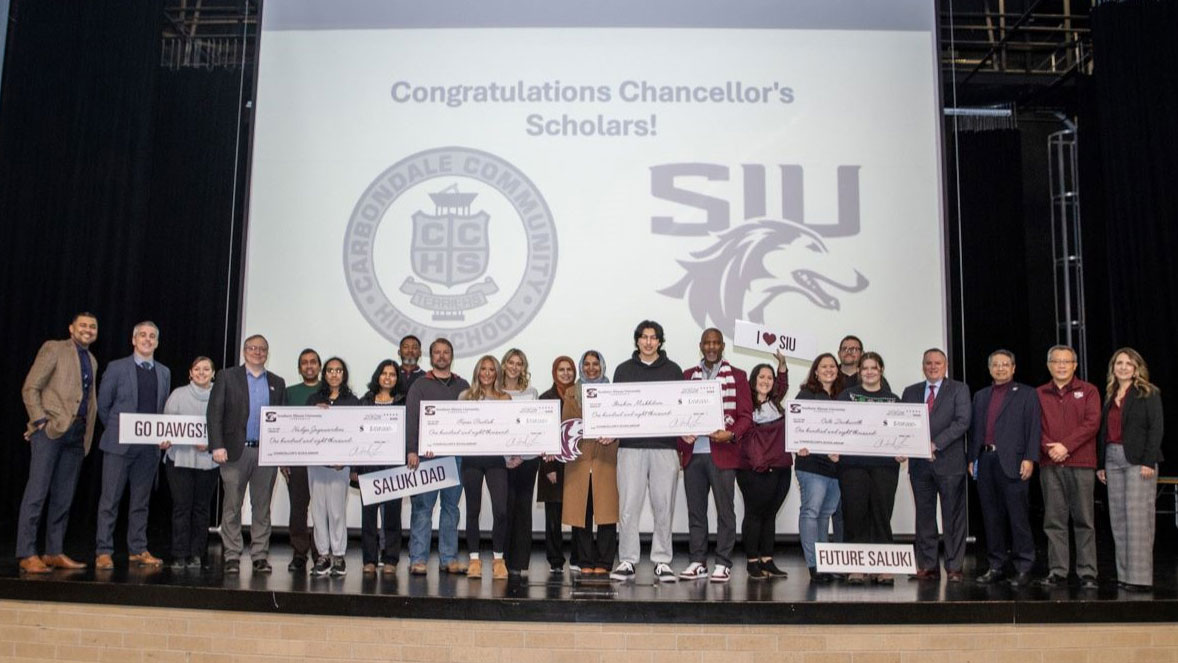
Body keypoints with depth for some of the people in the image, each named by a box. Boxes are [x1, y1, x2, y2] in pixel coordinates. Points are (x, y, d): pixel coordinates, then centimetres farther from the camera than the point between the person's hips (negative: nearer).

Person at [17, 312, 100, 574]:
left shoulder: (92, 361, 20)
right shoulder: (53, 349, 2)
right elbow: (30, 388, -3)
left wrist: (87, 429, 8)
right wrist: (40, 420, -11)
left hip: (77, 434, 6)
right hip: (51, 430, -6)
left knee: (63, 498, 8)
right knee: (37, 493, -7)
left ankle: (54, 552, 13)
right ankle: (27, 555, -5)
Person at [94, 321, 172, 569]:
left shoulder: (164, 373, 12)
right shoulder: (116, 368, 2)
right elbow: (103, 405, 4)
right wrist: (116, 430, 5)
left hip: (150, 446, 4)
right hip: (119, 445, -3)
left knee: (141, 501, 8)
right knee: (110, 499, -1)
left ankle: (138, 550, 15)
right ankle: (103, 551, 5)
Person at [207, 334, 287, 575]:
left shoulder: (277, 383, 13)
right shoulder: (227, 376, 6)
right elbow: (214, 413, -1)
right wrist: (217, 446, -11)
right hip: (235, 451, -2)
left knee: (262, 507, 6)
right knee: (232, 506, 3)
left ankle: (260, 556, 12)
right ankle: (232, 557, 10)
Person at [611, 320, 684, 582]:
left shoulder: (673, 370, 11)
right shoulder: (624, 370, 12)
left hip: (665, 446, 0)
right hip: (631, 445, 0)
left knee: (664, 506, 3)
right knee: (628, 506, -2)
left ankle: (662, 561, 12)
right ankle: (627, 561, 7)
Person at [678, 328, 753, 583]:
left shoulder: (737, 377, 7)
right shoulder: (687, 376, 15)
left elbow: (746, 415, 3)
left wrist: (731, 435, -14)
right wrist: (682, 434, -5)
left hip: (722, 452, -3)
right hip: (692, 451, 3)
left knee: (725, 509, -1)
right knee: (695, 509, 7)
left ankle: (723, 563, 6)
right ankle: (698, 562, 14)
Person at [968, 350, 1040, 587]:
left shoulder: (1026, 394, 5)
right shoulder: (980, 396, 19)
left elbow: (1033, 428, -3)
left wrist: (1029, 458, -11)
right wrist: (972, 458, 10)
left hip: (1012, 462, -5)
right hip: (985, 460, 5)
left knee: (1018, 516, -4)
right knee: (992, 517, 8)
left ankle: (1023, 568, 4)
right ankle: (997, 566, 15)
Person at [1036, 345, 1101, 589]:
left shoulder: (1088, 391, 7)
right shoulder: (1039, 394, 13)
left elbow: (1092, 423, -4)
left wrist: (1066, 446, -12)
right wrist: (1049, 448, -10)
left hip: (1081, 463, -2)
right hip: (1050, 464, 2)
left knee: (1084, 519, -1)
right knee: (1054, 520, 3)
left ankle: (1087, 573, 5)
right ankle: (1057, 571, 8)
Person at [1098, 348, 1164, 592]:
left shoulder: (1148, 394, 0)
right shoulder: (1110, 396, 16)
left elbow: (1155, 428, -7)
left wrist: (1149, 462, -15)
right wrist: (1100, 464, 12)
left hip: (1138, 459, -5)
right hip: (1113, 459, 5)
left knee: (1137, 517, -7)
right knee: (1118, 518, 4)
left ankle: (1140, 576, -3)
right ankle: (1124, 573, 9)